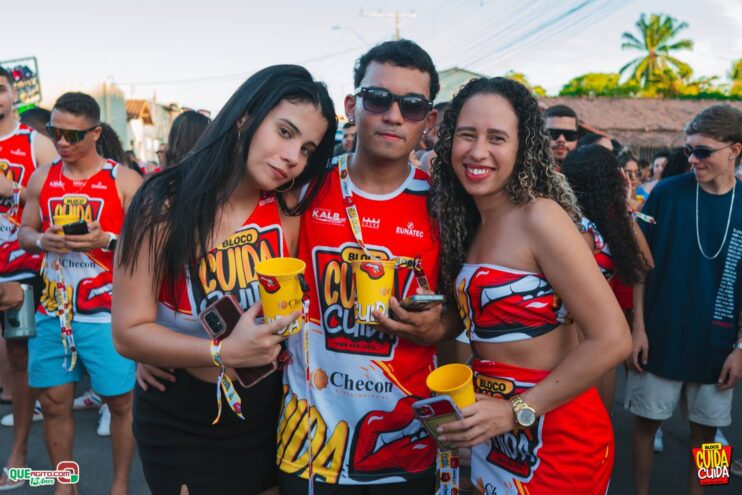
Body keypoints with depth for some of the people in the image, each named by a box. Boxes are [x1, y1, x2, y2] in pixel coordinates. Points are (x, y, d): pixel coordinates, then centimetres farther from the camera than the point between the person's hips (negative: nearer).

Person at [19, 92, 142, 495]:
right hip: (52, 309, 4)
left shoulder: (125, 181, -5)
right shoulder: (41, 178, 8)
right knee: (53, 400, 9)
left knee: (120, 400, 2)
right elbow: (24, 232, 13)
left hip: (106, 312, -3)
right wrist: (41, 240, -9)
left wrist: (106, 239, -22)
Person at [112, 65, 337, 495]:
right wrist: (222, 353, -30)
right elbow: (129, 331, -19)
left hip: (268, 411, 4)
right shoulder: (165, 204, -18)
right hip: (181, 426, -3)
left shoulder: (288, 206, -7)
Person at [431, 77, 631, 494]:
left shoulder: (540, 217, -18)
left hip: (555, 439, -7)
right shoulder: (472, 223, 4)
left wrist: (517, 411, -20)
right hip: (495, 432, 7)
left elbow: (612, 340, -21)